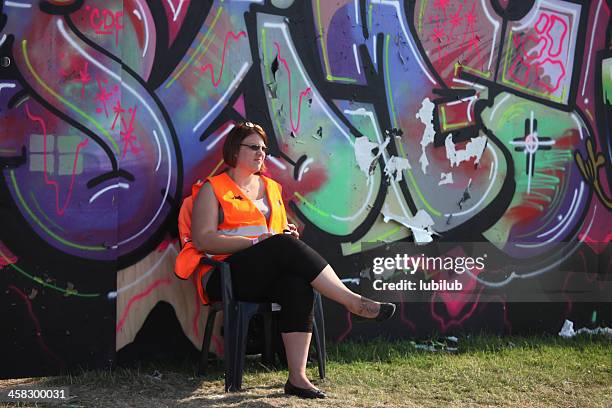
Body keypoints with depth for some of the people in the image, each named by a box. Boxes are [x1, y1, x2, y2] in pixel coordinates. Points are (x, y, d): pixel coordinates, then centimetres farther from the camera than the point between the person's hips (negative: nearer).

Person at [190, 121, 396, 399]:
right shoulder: (213, 189, 6)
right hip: (227, 276, -5)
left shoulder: (272, 188, 24)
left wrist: (288, 233, 4)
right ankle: (353, 302, -31)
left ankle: (297, 377, -38)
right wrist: (258, 241, -14)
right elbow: (203, 240, -7)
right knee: (284, 245, -32)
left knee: (298, 285, -32)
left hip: (269, 275, 5)